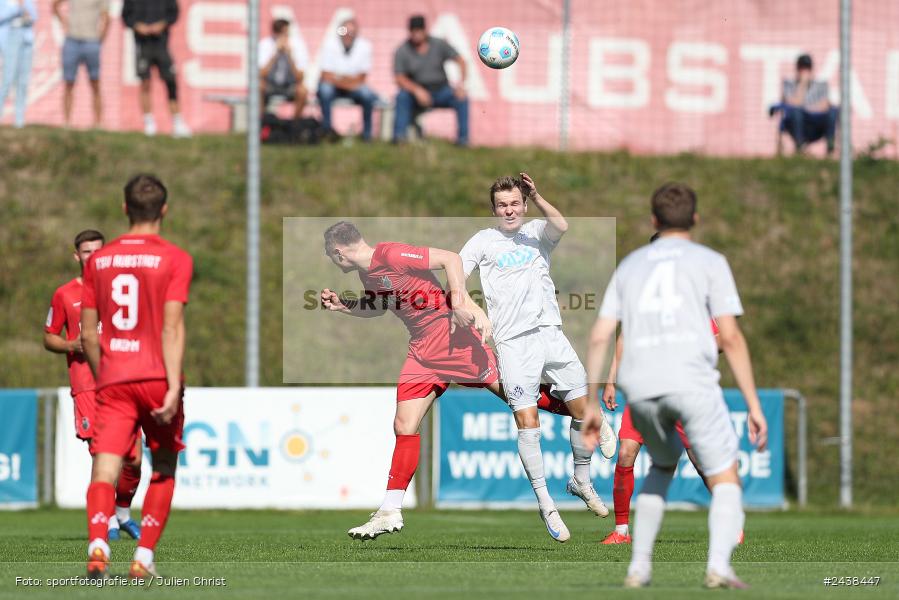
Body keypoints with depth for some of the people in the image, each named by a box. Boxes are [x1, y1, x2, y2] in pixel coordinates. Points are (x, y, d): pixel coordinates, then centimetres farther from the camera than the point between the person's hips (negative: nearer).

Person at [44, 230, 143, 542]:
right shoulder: (64, 294, 7)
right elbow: (49, 338, 12)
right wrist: (71, 346, -8)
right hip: (86, 384, -2)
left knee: (132, 460, 0)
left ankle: (123, 513, 25)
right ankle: (109, 520, 0)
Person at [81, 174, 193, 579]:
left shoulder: (98, 261, 10)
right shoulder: (174, 259, -1)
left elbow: (88, 334, 11)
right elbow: (172, 327, -12)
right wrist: (173, 386, -15)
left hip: (112, 380, 2)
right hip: (157, 377, -2)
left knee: (104, 467, -8)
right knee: (164, 469, 16)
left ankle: (97, 545, -34)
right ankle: (144, 558, 10)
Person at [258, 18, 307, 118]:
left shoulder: (297, 46, -14)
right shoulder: (265, 45, -15)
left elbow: (299, 79, -22)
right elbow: (262, 74, -26)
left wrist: (289, 55, -33)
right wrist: (276, 53, -33)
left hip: (290, 86, 0)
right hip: (270, 85, 0)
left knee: (302, 90, -31)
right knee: (258, 86, -32)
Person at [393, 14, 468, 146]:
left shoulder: (439, 45, -1)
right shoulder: (402, 51, -7)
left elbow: (460, 61, -5)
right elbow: (399, 79, -14)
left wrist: (461, 82, -24)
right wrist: (416, 90, -32)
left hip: (440, 91, 1)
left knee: (461, 98, -26)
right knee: (402, 96, -33)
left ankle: (462, 138, -22)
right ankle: (399, 134, -35)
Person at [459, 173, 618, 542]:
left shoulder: (537, 232, 11)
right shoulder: (484, 241, 8)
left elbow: (561, 226, -11)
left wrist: (537, 198, -27)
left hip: (550, 332, 3)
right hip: (513, 342, -3)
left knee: (582, 409, 3)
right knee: (527, 422, -10)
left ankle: (581, 482, 26)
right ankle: (545, 505, -2)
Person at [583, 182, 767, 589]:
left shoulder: (630, 265, 22)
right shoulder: (709, 262, 11)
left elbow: (599, 337, 14)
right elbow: (730, 337, 1)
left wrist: (590, 404, 18)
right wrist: (753, 403, 2)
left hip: (639, 387, 4)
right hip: (693, 381, -4)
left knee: (662, 467, 28)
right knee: (726, 481, 1)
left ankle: (639, 567, 20)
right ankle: (719, 564, -23)